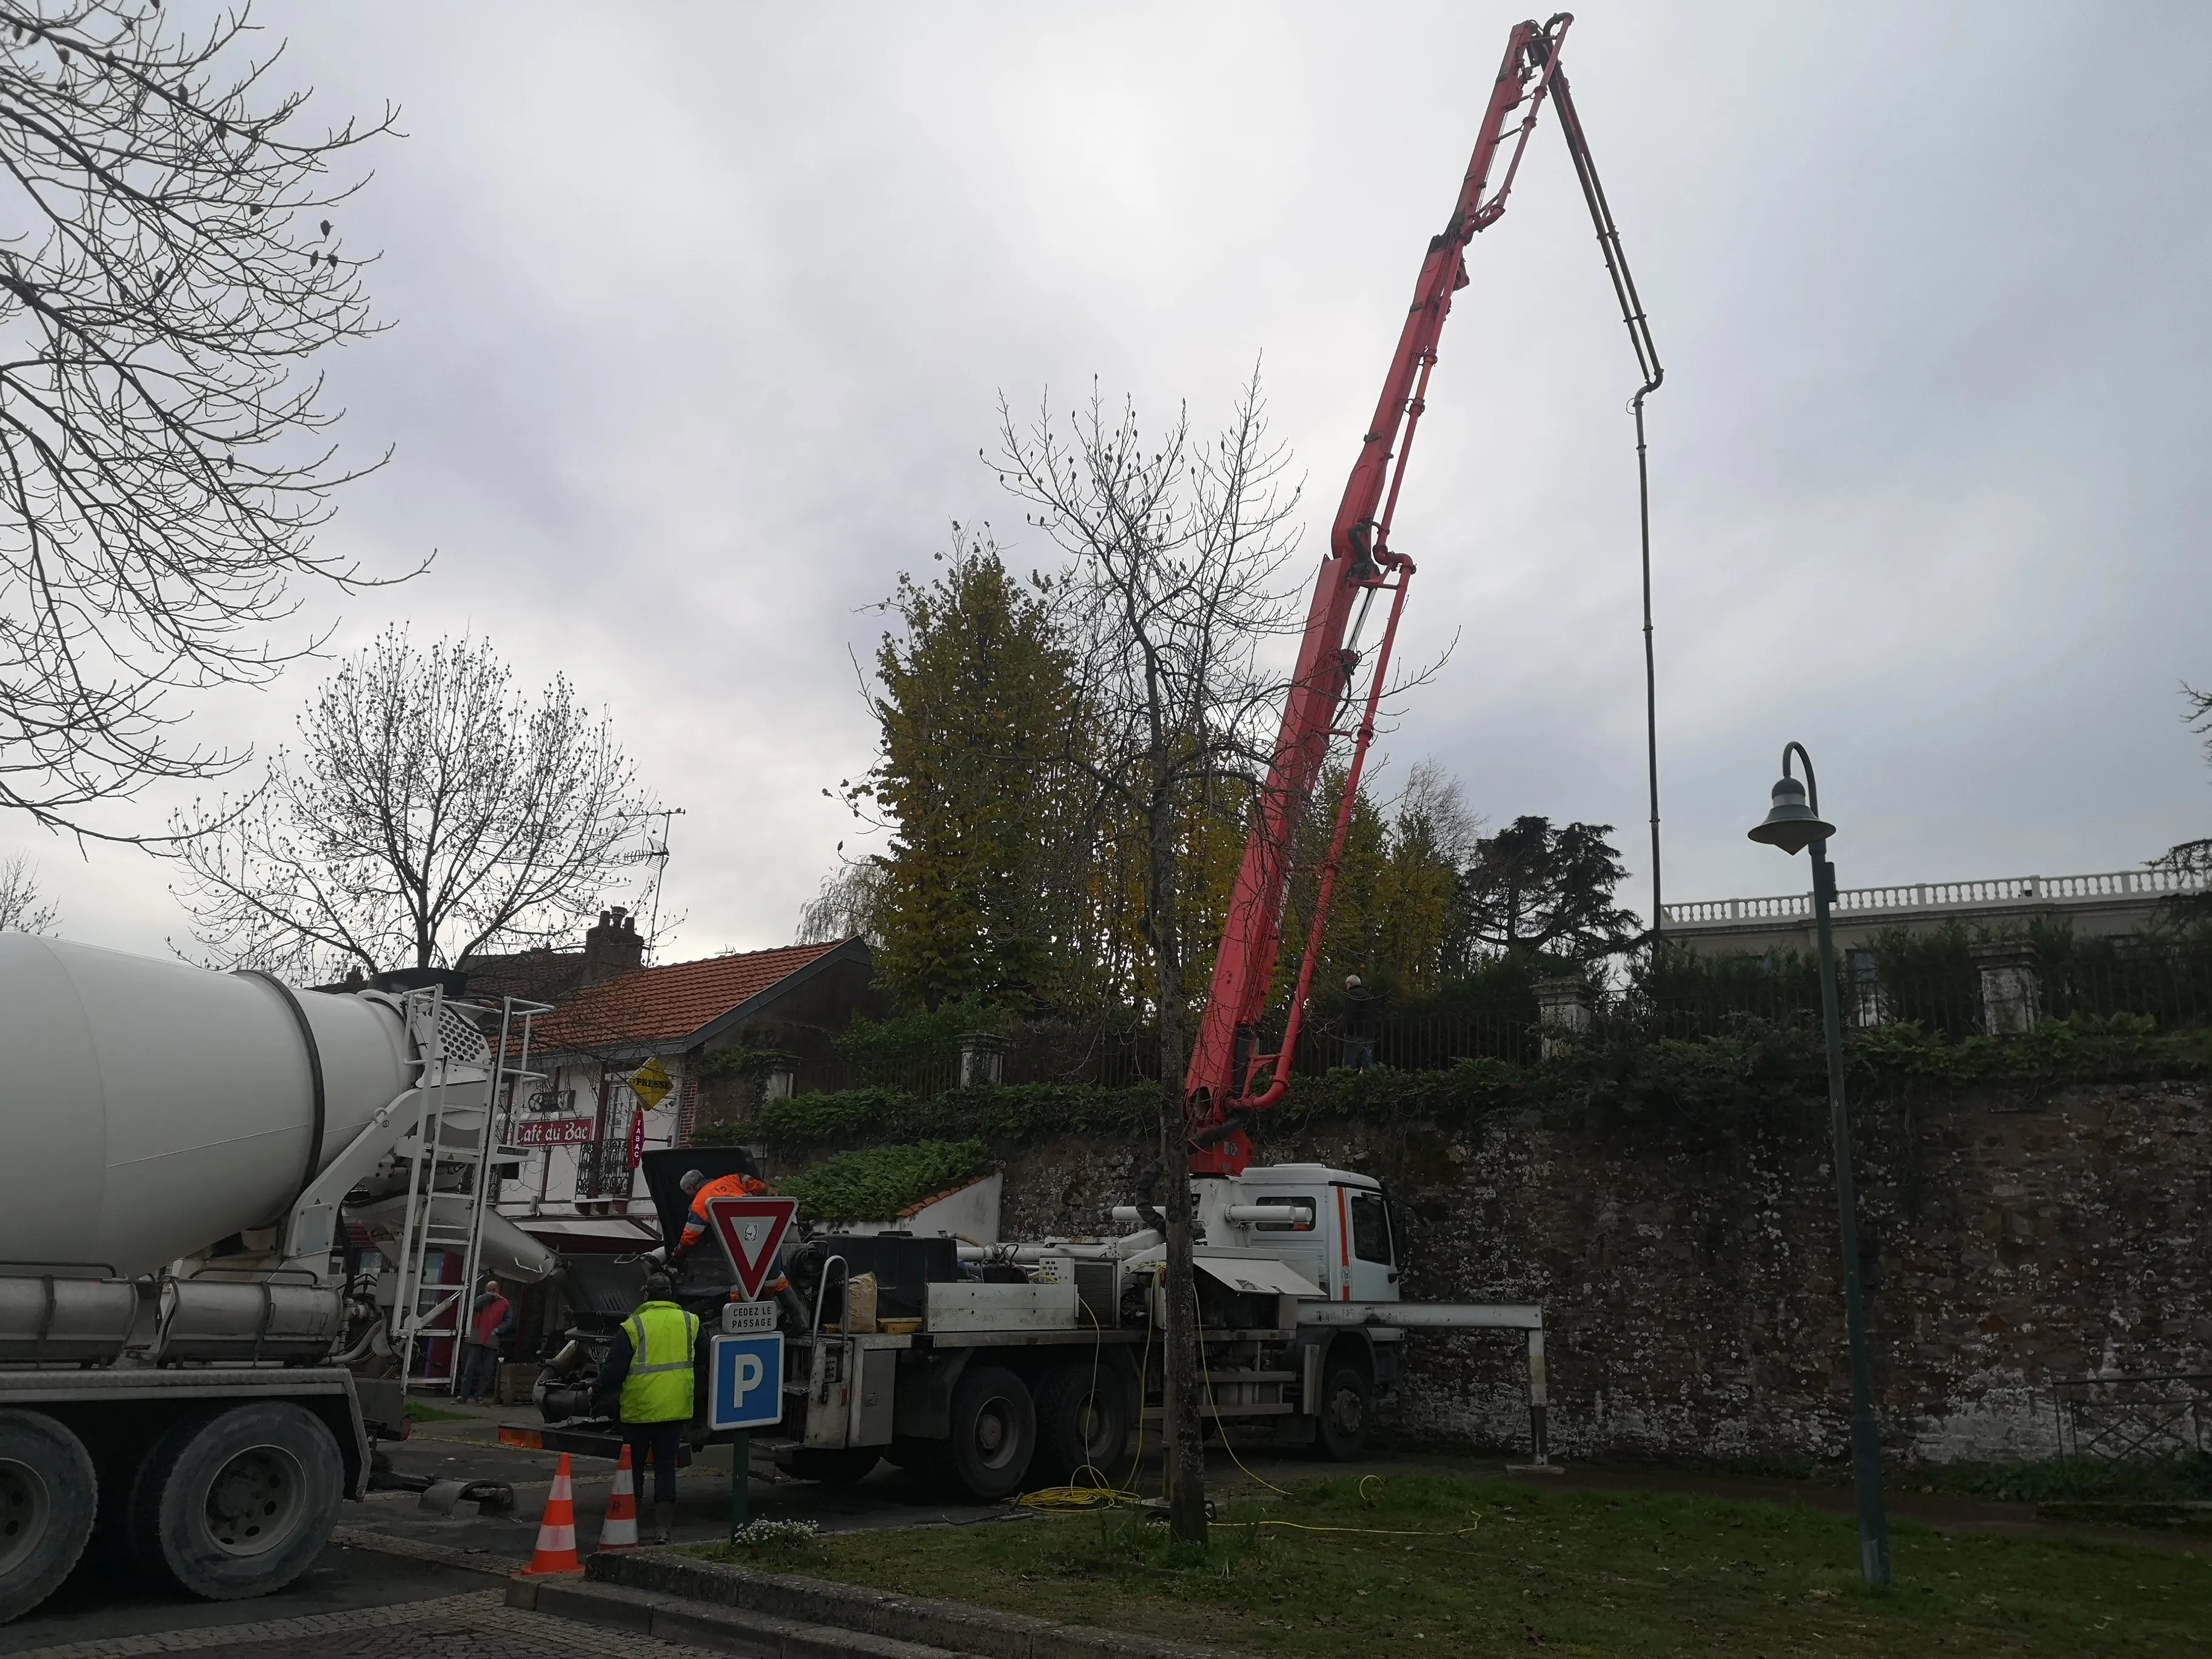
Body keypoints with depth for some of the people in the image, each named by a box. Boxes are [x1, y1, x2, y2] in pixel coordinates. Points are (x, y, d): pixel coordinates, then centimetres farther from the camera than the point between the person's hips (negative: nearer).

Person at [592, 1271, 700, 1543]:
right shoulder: (690, 1323, 1)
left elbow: (613, 1368, -8)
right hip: (676, 1409, 3)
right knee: (666, 1467, 9)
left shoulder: (634, 1326, -11)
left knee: (634, 1467, 14)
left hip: (639, 1409, -2)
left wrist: (597, 1393, 8)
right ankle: (663, 1527, 0)